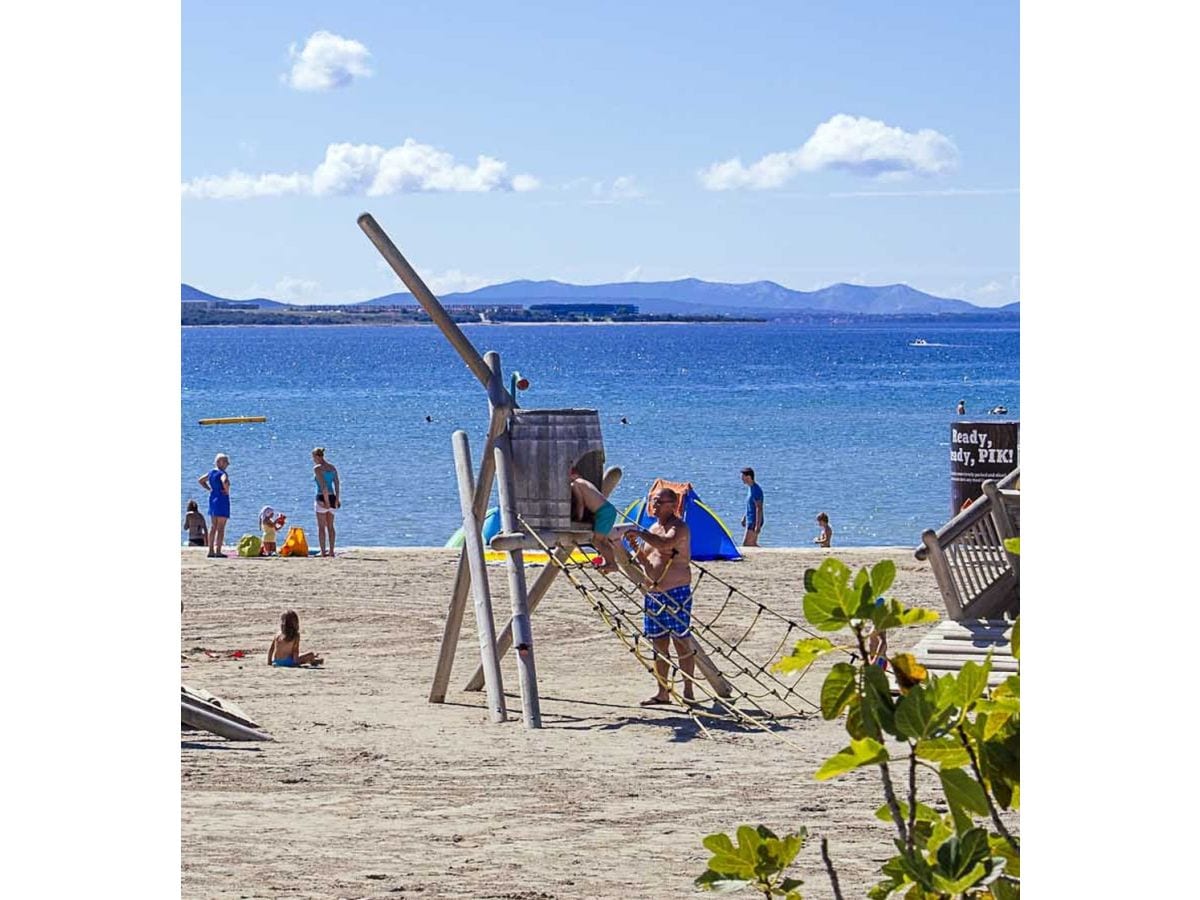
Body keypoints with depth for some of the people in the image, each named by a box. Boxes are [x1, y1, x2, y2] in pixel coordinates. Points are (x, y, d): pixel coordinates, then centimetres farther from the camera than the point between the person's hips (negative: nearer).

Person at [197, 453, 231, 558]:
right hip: (222, 500, -8)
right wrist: (227, 491, -19)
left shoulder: (211, 472, 10)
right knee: (220, 527, -5)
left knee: (213, 526, 13)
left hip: (212, 498, 8)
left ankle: (211, 551, 14)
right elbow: (224, 481, -37)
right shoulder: (222, 473, -15)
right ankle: (218, 551, -8)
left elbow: (200, 480, 22)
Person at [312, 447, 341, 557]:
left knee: (321, 527, -1)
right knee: (330, 526, 12)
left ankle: (323, 552, -3)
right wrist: (337, 499, 3)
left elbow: (323, 485, -18)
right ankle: (331, 551, 12)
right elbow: (337, 483, 5)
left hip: (322, 498, -7)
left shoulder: (317, 468, -10)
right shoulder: (332, 467, 10)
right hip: (332, 497, 7)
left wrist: (326, 501, -17)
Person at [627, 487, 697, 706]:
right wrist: (636, 549, 1)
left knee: (682, 642, -5)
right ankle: (662, 691, 14)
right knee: (659, 644, 9)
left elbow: (665, 543, -30)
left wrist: (640, 533, -28)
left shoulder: (679, 527, -9)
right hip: (652, 594, 8)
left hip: (676, 592, -8)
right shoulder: (653, 529, 17)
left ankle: (688, 692, -2)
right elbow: (645, 562, 20)